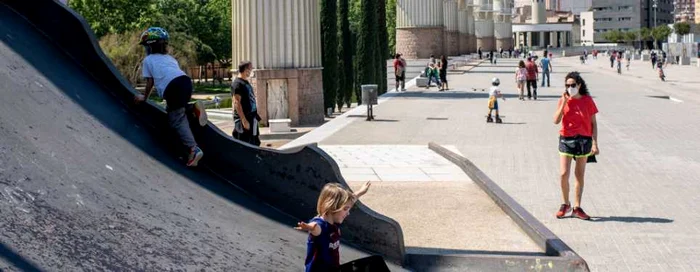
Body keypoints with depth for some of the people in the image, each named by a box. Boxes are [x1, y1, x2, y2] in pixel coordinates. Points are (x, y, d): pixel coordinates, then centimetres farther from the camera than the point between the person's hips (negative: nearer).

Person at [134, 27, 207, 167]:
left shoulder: (148, 60, 19)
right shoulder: (170, 58, 34)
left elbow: (150, 82, 19)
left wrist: (144, 97, 36)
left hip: (172, 88, -6)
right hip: (186, 81, 6)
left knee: (177, 120, -3)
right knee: (173, 109, 30)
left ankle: (193, 149, -20)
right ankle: (193, 108, 1)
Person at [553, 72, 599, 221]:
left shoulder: (587, 100, -2)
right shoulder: (564, 100, 1)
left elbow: (593, 123, 2)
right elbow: (556, 120, -8)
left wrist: (595, 144, -4)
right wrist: (564, 103, -15)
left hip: (584, 140, 0)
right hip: (566, 139, 0)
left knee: (580, 175, 8)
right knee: (563, 174, -9)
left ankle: (577, 208, 16)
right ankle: (566, 204, 12)